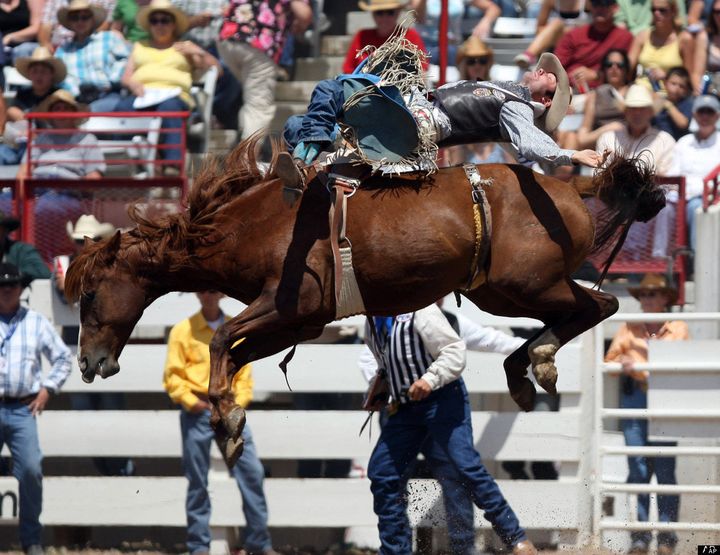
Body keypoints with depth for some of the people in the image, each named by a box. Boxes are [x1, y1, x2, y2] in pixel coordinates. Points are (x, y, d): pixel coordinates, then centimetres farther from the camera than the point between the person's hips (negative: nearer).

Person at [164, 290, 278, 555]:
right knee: (197, 480, 0)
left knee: (252, 471, -4)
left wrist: (239, 402, -3)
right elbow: (173, 375, 0)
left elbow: (244, 373, 12)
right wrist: (190, 400, -12)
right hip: (197, 411, -2)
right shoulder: (183, 330, 2)